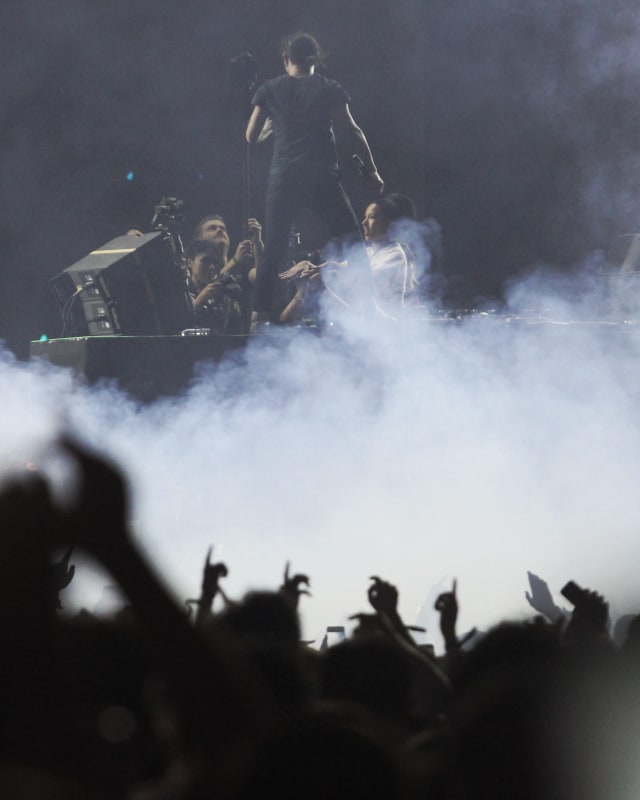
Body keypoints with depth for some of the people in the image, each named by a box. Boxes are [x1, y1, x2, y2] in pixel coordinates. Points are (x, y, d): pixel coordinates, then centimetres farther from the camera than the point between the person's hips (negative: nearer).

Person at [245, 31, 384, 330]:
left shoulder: (270, 90, 6)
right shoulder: (330, 89, 4)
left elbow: (252, 136, 9)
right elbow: (353, 132, 3)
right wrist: (371, 171, 9)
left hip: (283, 176, 1)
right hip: (322, 177, -1)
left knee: (274, 247, 5)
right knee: (352, 240, 7)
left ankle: (261, 314, -4)